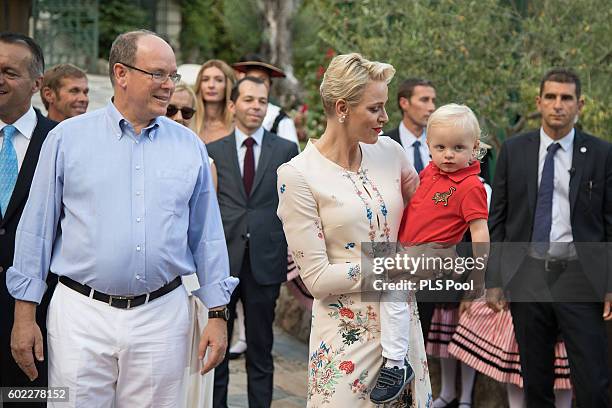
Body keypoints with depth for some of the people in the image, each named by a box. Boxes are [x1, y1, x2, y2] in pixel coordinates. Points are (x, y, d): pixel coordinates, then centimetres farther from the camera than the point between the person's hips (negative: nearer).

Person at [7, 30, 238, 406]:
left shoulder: (190, 147, 6)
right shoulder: (67, 138, 1)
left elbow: (208, 237, 9)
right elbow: (37, 229, 2)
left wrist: (218, 315, 5)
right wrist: (25, 316, 0)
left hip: (163, 316, 2)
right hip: (81, 314, -1)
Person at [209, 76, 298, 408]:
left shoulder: (286, 150, 5)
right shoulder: (212, 151, 5)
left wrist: (294, 254, -1)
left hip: (266, 259, 0)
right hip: (221, 260, 0)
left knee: (261, 349, 9)